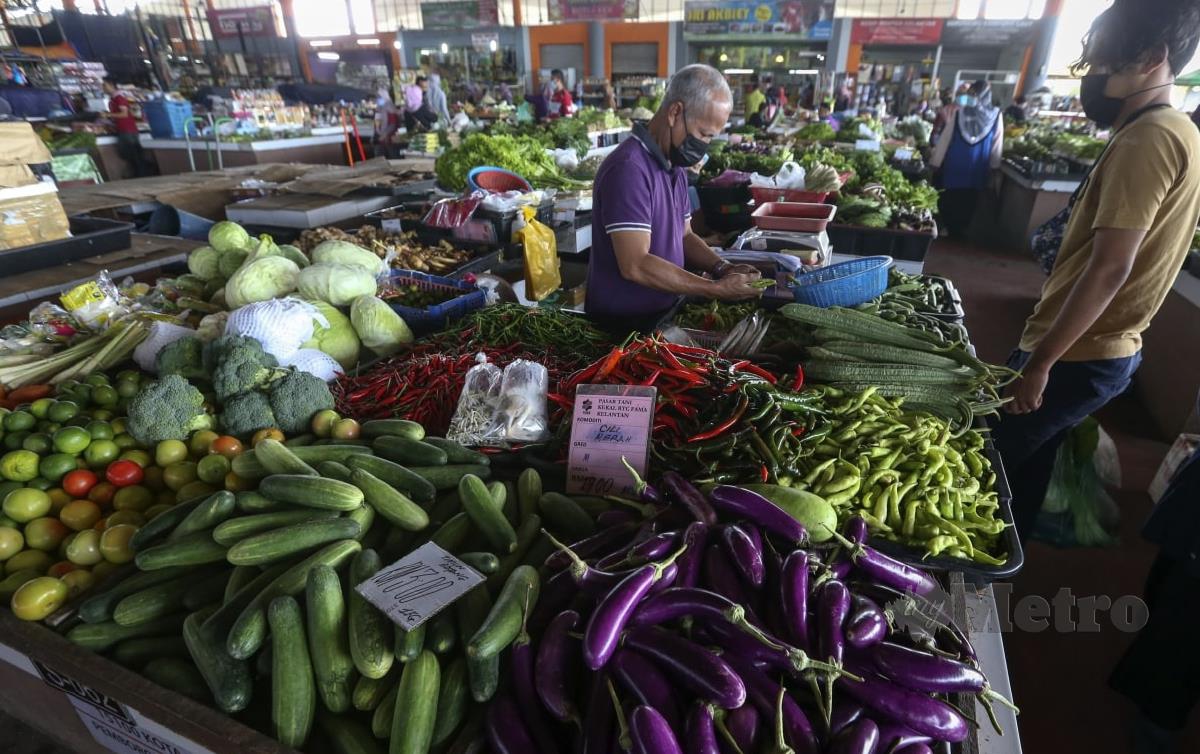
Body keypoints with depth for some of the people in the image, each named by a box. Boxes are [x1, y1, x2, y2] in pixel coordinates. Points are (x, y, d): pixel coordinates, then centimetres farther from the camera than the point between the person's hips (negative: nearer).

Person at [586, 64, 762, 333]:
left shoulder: (675, 166, 12)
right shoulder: (629, 169, -20)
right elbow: (635, 266, -25)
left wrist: (723, 269, -1)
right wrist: (718, 289, -22)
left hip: (664, 313, 9)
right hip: (624, 325, -9)